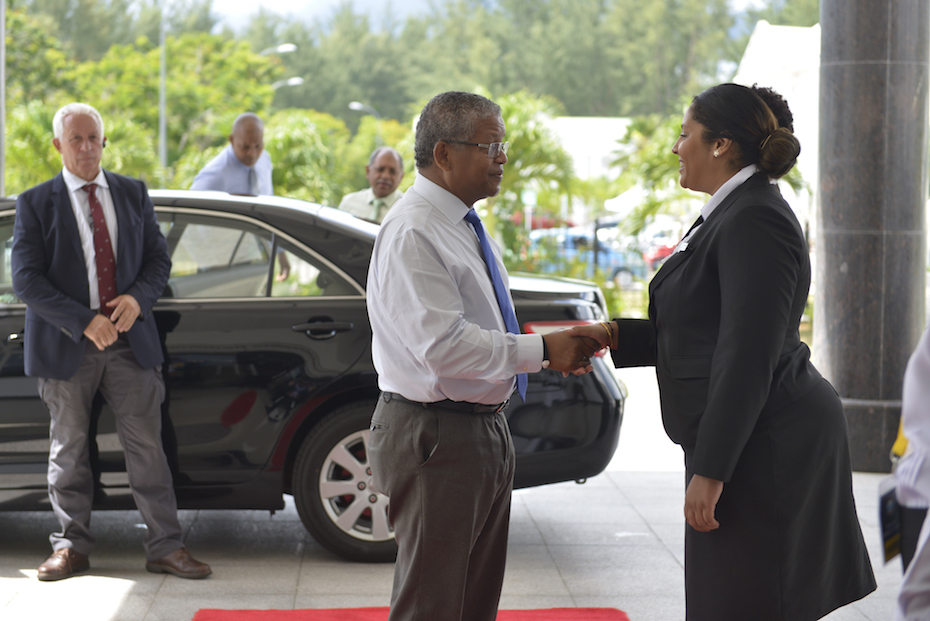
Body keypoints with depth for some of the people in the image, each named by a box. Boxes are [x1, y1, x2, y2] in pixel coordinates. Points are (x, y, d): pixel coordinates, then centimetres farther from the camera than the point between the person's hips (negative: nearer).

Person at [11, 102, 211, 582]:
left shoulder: (133, 194, 10)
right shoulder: (36, 203, -1)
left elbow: (158, 258, 11)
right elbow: (26, 279, -9)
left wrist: (138, 297, -10)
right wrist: (85, 321, -18)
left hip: (129, 340, 2)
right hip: (67, 345, -2)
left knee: (146, 446, 1)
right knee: (68, 447, 8)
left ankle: (165, 547, 7)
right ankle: (71, 546, 20)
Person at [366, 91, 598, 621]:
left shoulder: (466, 225, 13)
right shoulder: (412, 233, -18)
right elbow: (444, 346, -26)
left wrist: (556, 348, 4)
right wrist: (542, 350, -21)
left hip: (487, 430, 10)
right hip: (436, 437, -10)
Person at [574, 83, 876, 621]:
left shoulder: (755, 221, -18)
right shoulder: (733, 214, 15)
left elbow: (748, 358, -23)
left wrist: (709, 471, -23)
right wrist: (614, 336, 12)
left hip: (766, 449, -11)